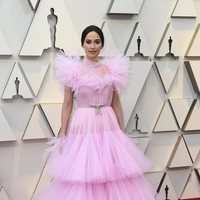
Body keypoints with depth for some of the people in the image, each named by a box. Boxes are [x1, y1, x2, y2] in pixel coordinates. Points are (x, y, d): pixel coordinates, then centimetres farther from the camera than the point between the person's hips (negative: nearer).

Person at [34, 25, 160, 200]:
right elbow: (67, 104, 1)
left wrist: (122, 131, 8)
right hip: (82, 127, -2)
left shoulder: (112, 69, 5)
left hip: (108, 126, 2)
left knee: (114, 174, 3)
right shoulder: (73, 70, -1)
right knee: (81, 174, 0)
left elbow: (116, 103, 10)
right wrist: (62, 134, -2)